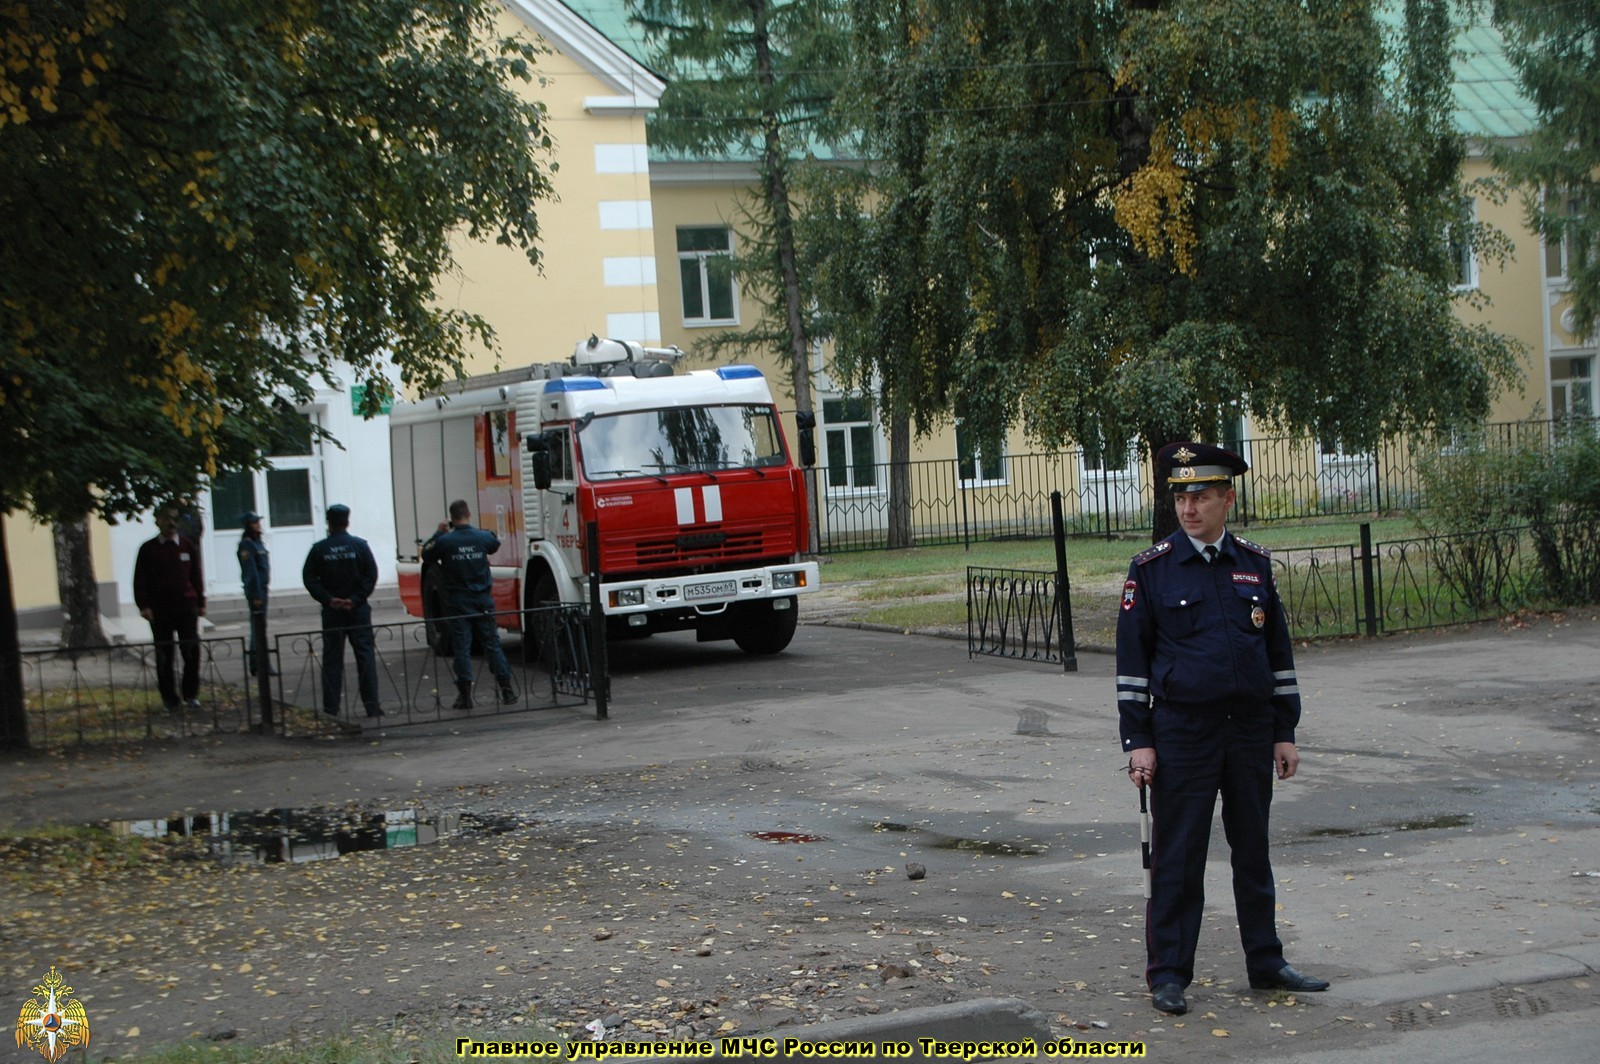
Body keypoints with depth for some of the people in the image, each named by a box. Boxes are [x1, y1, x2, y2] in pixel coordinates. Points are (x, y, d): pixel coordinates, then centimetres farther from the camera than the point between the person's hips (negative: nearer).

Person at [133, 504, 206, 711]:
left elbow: (196, 576, 12)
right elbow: (140, 580, 4)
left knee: (192, 651, -6)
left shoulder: (188, 546, 9)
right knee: (164, 655, 3)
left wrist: (200, 603, 8)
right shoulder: (148, 549, 4)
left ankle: (191, 694, 6)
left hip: (187, 606, 1)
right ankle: (169, 698, 11)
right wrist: (144, 606, -6)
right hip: (159, 610, -1)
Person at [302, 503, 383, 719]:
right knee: (365, 655, 4)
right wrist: (356, 598, -8)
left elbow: (309, 578, -6)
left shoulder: (319, 549, -2)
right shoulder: (359, 545, -3)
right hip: (358, 610, 0)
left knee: (332, 658, 6)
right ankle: (372, 705, 1)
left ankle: (331, 707, 5)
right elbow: (371, 575, -8)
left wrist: (328, 599, -6)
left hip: (332, 611, 0)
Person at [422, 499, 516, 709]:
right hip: (483, 600, 2)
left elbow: (427, 556, 4)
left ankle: (465, 694, -3)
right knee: (492, 644, 8)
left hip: (458, 601, -2)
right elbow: (495, 544, 21)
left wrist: (439, 533, 14)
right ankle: (507, 690, 7)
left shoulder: (446, 541, -11)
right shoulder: (483, 537, -2)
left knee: (462, 647, 0)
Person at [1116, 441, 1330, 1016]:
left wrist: (1285, 732, 8)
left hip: (1251, 729, 3)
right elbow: (1132, 660, -3)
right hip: (1182, 732, -3)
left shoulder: (1255, 563, 6)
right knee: (1178, 856, 0)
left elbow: (1278, 652, 11)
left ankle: (1265, 963, 23)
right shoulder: (1151, 568, -4)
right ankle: (1168, 975, 8)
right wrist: (1138, 741, -8)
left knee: (1254, 850, 12)